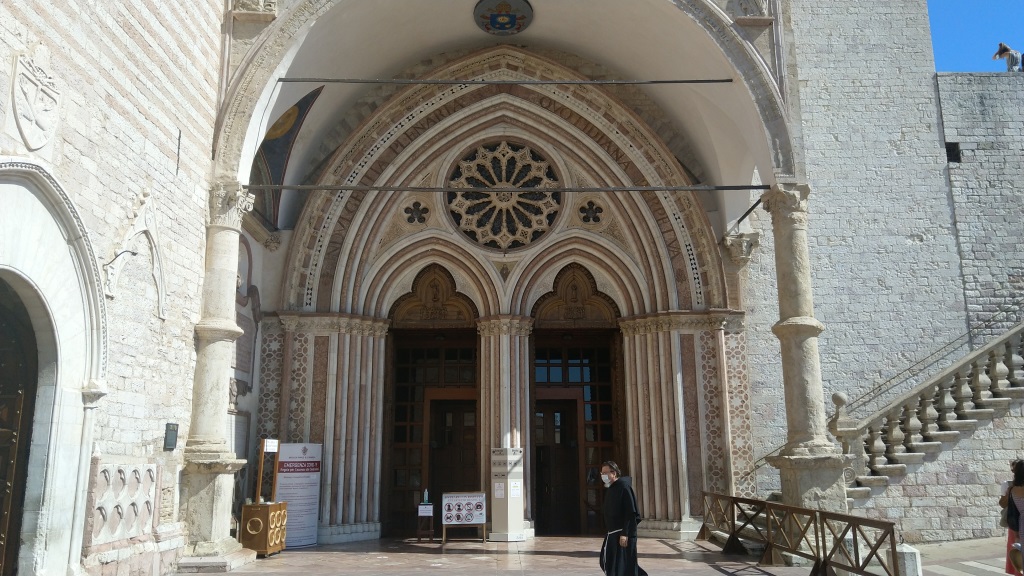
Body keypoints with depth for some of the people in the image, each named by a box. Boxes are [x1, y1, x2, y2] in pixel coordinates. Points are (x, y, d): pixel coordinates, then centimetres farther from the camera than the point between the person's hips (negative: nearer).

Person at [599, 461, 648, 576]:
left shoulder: (624, 486, -13)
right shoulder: (611, 489, 14)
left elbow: (631, 513, -19)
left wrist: (624, 534, -23)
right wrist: (608, 532, 15)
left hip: (623, 534, -9)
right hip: (612, 534, 9)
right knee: (608, 563, 11)